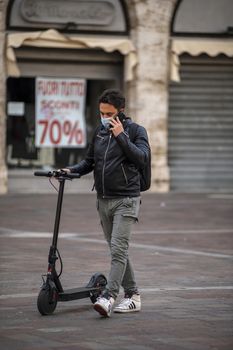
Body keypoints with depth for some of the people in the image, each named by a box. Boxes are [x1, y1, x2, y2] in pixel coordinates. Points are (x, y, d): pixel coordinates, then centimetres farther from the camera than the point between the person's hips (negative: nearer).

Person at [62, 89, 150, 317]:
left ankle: (108, 297, -22)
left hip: (126, 200, -6)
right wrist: (71, 170, 1)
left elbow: (141, 157, -17)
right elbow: (90, 161, 19)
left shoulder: (136, 131, -3)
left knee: (118, 249, -15)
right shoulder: (99, 132, 12)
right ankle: (132, 296, 18)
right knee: (117, 250, 10)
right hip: (103, 201, 7)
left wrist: (121, 136, -21)